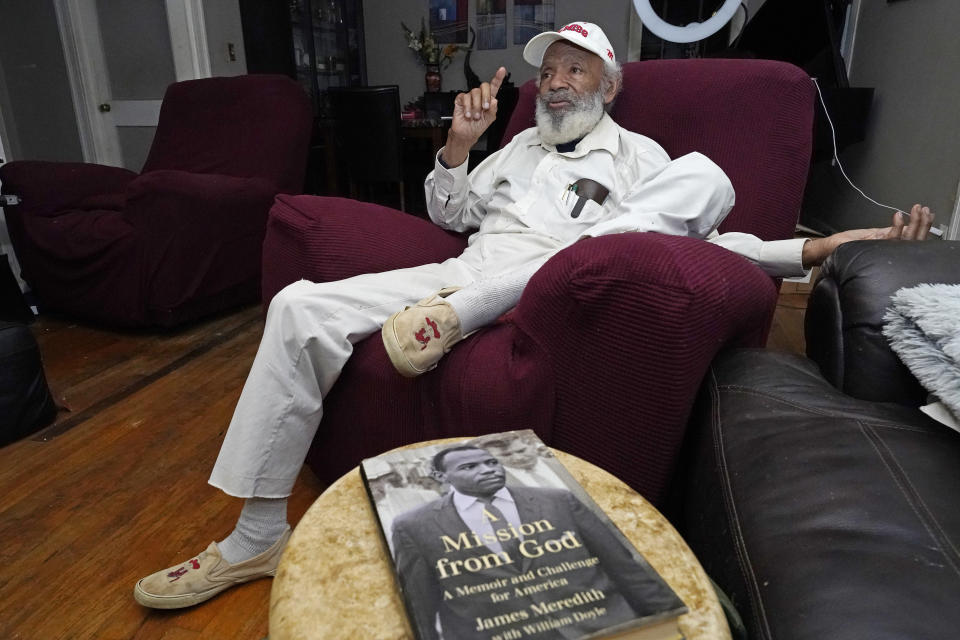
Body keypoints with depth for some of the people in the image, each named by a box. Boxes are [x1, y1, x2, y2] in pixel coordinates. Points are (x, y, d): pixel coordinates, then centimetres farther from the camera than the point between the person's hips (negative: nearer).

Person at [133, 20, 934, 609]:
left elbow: (690, 242, 7)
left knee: (704, 173, -23)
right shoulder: (520, 144, 31)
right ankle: (258, 535, -9)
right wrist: (458, 145, 11)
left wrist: (818, 247, -4)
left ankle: (458, 314, -31)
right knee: (299, 308, -16)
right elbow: (450, 215, 28)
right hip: (465, 274, 4)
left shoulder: (639, 156, 18)